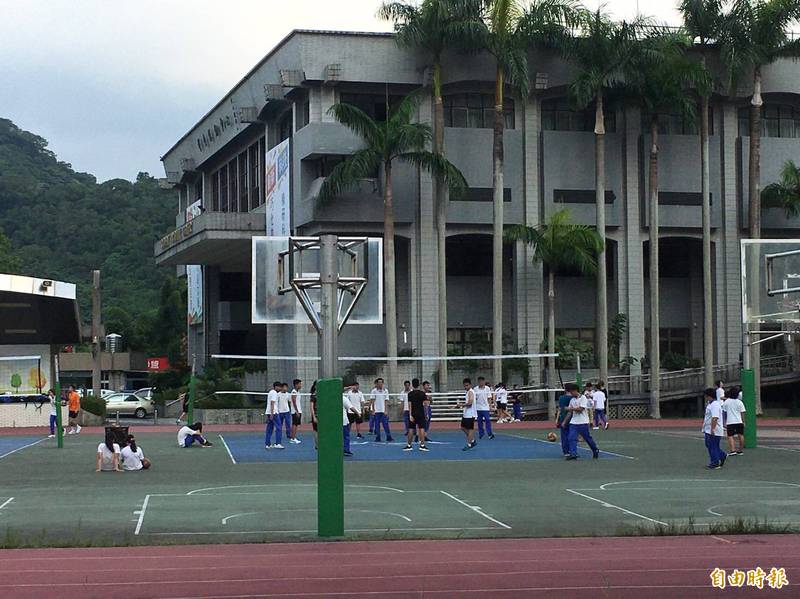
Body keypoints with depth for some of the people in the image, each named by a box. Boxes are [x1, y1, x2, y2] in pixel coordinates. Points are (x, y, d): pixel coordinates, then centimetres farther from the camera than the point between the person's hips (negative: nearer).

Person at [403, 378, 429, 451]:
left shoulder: (410, 394, -3)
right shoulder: (422, 393, -1)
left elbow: (410, 405, -8)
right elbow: (425, 404, -2)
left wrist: (410, 415, -10)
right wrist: (426, 414, 4)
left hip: (413, 414, 0)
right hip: (421, 414, 0)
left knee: (411, 429, 4)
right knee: (421, 429, -2)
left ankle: (409, 445, 8)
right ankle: (422, 445, -7)